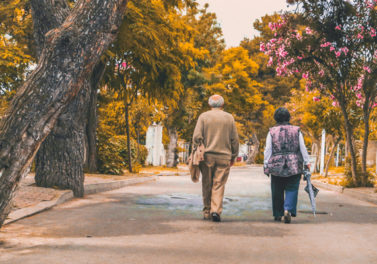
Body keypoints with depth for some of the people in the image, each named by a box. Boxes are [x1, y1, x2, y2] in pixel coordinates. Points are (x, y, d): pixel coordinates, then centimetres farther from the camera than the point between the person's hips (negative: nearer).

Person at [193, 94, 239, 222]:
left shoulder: (203, 116, 3)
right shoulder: (229, 117, 6)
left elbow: (196, 137, -5)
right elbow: (234, 140, 6)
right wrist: (233, 156, 14)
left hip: (207, 155, 0)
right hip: (224, 156, 0)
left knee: (207, 185, 9)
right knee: (219, 185, 0)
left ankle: (207, 212, 15)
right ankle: (216, 210, -13)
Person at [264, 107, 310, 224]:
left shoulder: (272, 132, 1)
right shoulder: (296, 131, 3)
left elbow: (268, 150, 0)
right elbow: (303, 148, 2)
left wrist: (266, 166, 4)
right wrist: (306, 162, 8)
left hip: (276, 166, 0)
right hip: (294, 166, 0)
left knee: (277, 192, 10)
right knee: (291, 190, 2)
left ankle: (277, 215, 16)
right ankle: (288, 210, -18)